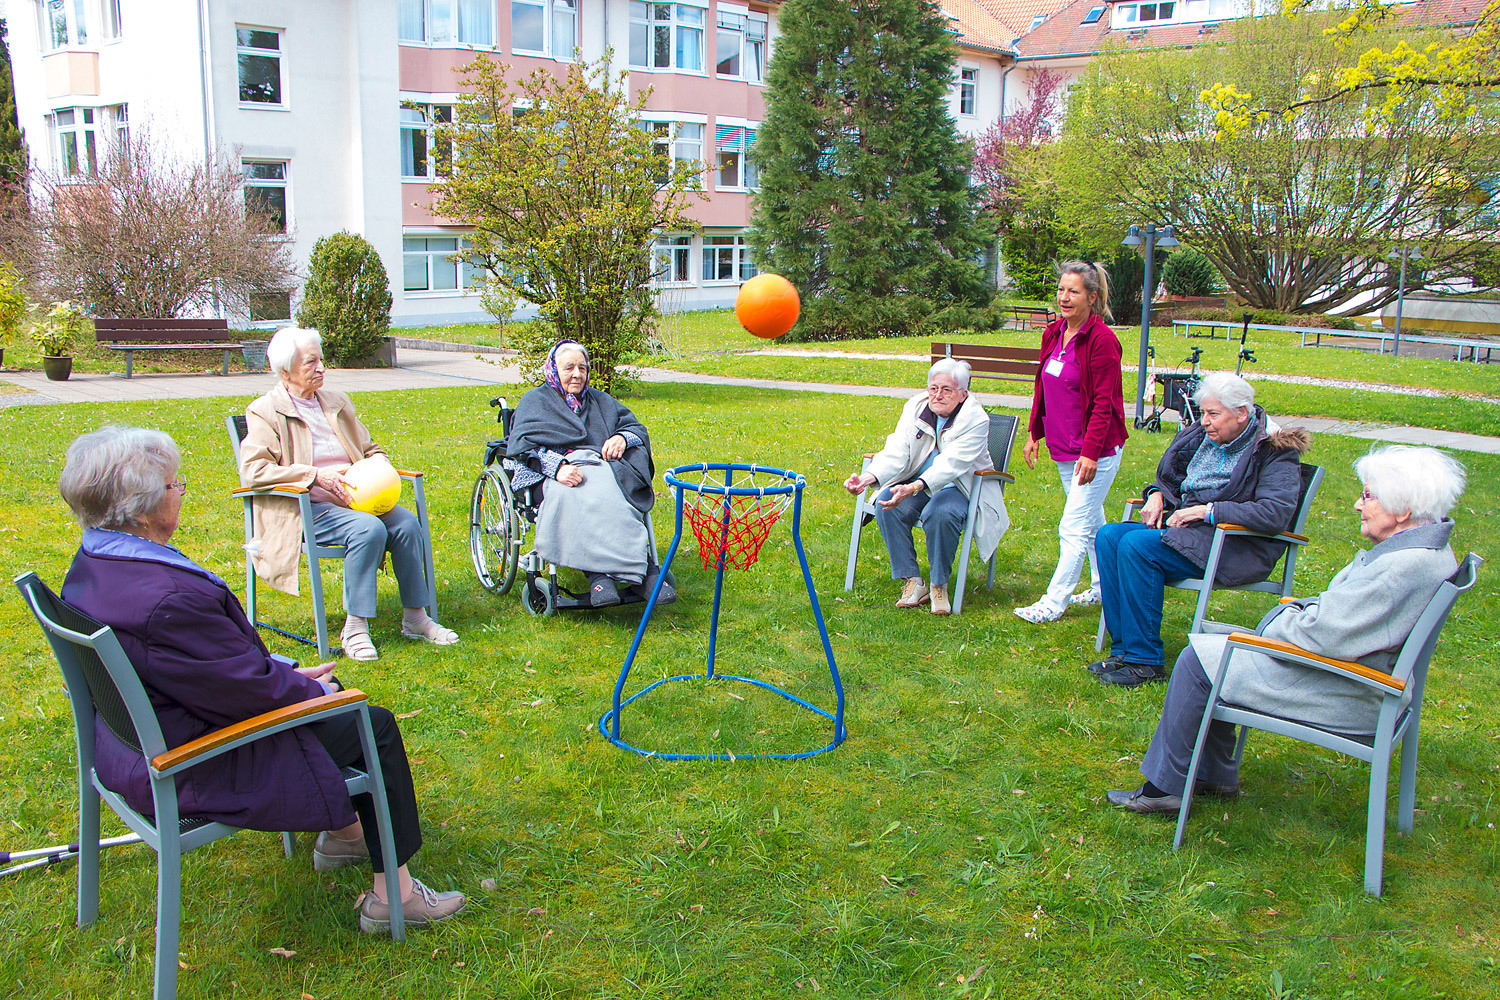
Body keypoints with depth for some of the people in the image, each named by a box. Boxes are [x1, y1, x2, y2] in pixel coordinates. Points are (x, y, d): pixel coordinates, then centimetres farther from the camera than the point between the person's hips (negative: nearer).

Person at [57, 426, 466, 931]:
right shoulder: (168, 598, -36)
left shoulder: (91, 566, -2)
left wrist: (284, 670, 6)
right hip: (193, 770, -10)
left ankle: (343, 834, 41)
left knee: (326, 690, 24)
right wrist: (313, 690, -6)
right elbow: (249, 690, -26)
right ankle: (392, 894, 11)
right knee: (376, 726, 1)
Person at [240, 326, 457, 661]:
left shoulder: (337, 403, 20)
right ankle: (354, 628, -24)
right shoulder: (265, 412, 1)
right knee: (368, 528, -32)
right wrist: (316, 476, -19)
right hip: (305, 509, -6)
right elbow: (252, 470, -12)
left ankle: (415, 618, -11)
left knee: (406, 522, -22)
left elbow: (371, 449, 27)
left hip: (355, 499, 6)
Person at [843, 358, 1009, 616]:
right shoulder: (915, 407, -2)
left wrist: (914, 488, -47)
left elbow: (951, 464, -31)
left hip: (960, 488, -4)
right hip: (917, 482, 5)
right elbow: (896, 452, -13)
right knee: (887, 507, -25)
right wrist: (869, 477, -33)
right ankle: (913, 582, -14)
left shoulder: (975, 419, -17)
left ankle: (939, 586, -15)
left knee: (940, 513, -36)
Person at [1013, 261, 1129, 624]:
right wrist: (1034, 433, 14)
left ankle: (1054, 602, -2)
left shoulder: (1102, 340, -17)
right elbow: (1042, 386, 16)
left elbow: (1104, 403, -19)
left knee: (1073, 528, -6)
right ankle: (1106, 587, 33)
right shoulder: (1053, 334, 6)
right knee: (1092, 522, 19)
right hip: (1064, 448, 8)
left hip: (1096, 451, -8)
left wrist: (1090, 453, -22)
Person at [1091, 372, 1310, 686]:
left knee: (1137, 545, -28)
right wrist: (1157, 495, 4)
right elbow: (1171, 479, 29)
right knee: (1108, 536, -13)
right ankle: (1122, 649, -11)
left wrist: (1207, 510, -23)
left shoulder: (1274, 450, -9)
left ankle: (1146, 661, -20)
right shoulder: (1202, 436, 12)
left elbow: (1276, 514, -23)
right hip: (1185, 528, 8)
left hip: (1238, 547, -8)